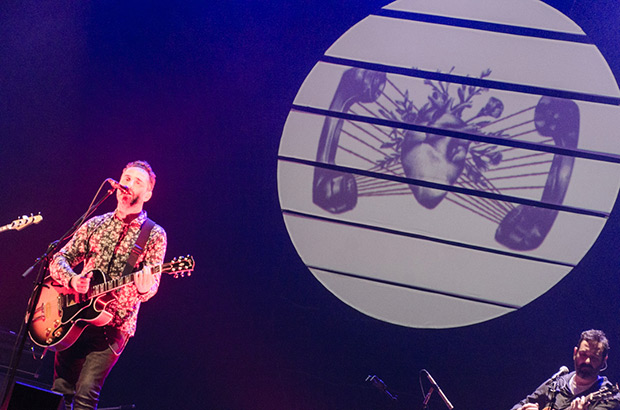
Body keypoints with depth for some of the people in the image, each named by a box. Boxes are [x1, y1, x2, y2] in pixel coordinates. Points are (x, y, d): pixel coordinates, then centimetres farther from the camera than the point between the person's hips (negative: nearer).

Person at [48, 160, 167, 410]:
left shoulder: (154, 235, 2)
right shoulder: (95, 224, 12)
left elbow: (152, 283, -5)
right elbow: (59, 259, 10)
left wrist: (144, 288, -30)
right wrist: (72, 279, -12)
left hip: (114, 326, -4)